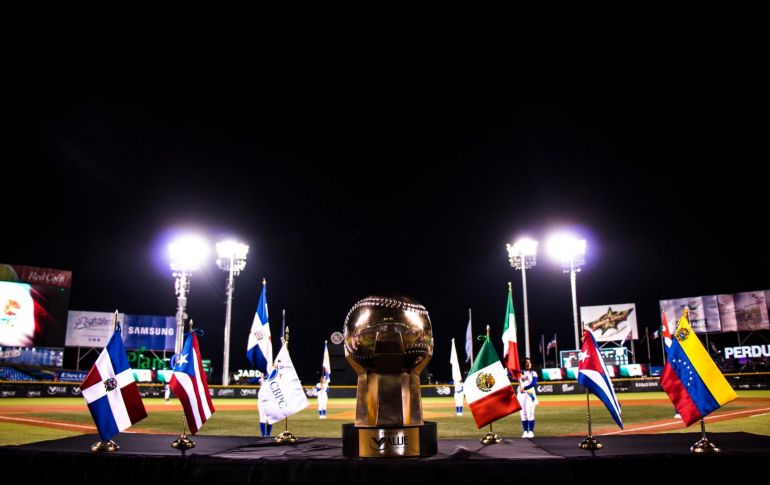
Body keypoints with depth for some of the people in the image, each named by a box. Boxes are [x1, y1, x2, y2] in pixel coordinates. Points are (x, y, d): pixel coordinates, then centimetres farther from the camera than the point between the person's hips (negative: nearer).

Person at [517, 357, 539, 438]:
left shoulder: (533, 373, 8)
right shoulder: (520, 372, 14)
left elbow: (534, 383, -9)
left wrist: (524, 388, -19)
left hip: (530, 394, -2)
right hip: (521, 394, 2)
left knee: (530, 413, -7)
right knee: (523, 414, 2)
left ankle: (531, 432, -4)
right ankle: (525, 432, 6)